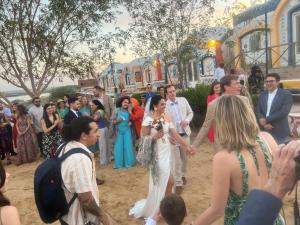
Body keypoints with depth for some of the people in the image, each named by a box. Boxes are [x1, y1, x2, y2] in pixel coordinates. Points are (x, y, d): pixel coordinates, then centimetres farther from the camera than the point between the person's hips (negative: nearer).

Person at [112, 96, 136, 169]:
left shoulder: (128, 111, -2)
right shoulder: (117, 110, -7)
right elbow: (112, 121, -4)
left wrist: (130, 122, -8)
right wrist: (118, 121, -21)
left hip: (127, 131, 1)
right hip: (119, 131, -1)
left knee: (128, 146, 4)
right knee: (119, 147, 6)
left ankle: (128, 162, 19)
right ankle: (119, 163, 19)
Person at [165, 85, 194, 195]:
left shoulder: (183, 100, 1)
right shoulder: (164, 105, -10)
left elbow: (190, 112, 10)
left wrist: (187, 120, -9)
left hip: (185, 134, 4)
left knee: (184, 158, 19)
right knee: (176, 161, 1)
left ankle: (183, 175, 43)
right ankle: (178, 183, 16)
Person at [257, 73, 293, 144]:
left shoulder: (286, 94, -3)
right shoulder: (262, 95, 12)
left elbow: (284, 112, -15)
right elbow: (258, 111, 5)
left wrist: (267, 120, -15)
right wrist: (264, 123, -13)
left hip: (280, 133, -4)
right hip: (264, 131, 4)